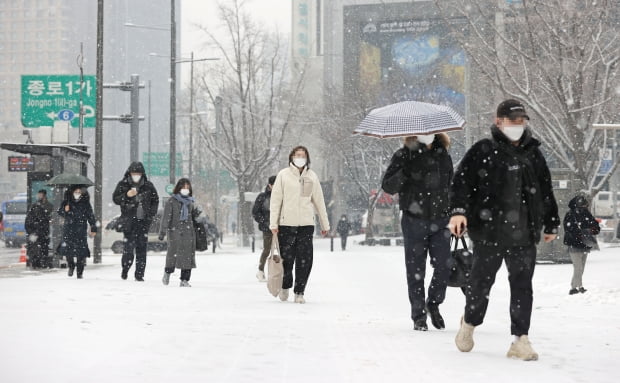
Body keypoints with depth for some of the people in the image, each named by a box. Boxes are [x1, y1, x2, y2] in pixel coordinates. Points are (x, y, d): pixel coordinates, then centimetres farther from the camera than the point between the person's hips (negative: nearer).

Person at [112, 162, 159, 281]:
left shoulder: (148, 186, 7)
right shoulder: (123, 185, 3)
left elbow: (155, 200, 17)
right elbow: (115, 199, 3)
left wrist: (151, 213, 4)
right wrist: (127, 195, -14)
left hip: (143, 221, 2)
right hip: (129, 220, -2)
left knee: (141, 247, 1)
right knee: (129, 245, -12)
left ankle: (140, 274, 6)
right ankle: (125, 268, 9)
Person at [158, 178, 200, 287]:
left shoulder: (190, 202, 14)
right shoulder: (172, 201, -1)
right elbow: (166, 217, -5)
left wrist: (196, 214, 1)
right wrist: (162, 231, -11)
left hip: (188, 231, 4)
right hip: (175, 230, -4)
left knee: (188, 255, -2)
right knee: (173, 253, -7)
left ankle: (185, 280, 2)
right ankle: (167, 272, 22)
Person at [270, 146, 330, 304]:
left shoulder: (312, 176, 9)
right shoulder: (283, 175, 2)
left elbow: (319, 201, 14)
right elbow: (275, 200, 1)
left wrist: (325, 224, 14)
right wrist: (273, 223, -5)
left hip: (306, 225, 2)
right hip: (286, 224, -2)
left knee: (304, 261, -3)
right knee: (287, 259, 3)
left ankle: (299, 292, 8)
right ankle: (285, 287, 27)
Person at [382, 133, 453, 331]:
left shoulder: (444, 156, 11)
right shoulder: (404, 156, -1)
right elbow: (387, 186, -8)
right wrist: (405, 172, -25)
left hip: (440, 220, 3)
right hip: (414, 222, -3)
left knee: (444, 267, -3)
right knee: (416, 271, 2)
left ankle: (433, 304, 21)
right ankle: (419, 315, 13)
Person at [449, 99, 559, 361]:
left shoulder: (533, 154, 13)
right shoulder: (483, 151, -1)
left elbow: (546, 192, 21)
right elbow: (462, 180, -7)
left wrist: (551, 224, 23)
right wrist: (458, 211, -21)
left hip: (524, 235, 3)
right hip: (489, 233, -3)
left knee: (522, 287, 1)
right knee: (481, 282, 7)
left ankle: (520, 339, 5)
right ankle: (469, 322, 33)